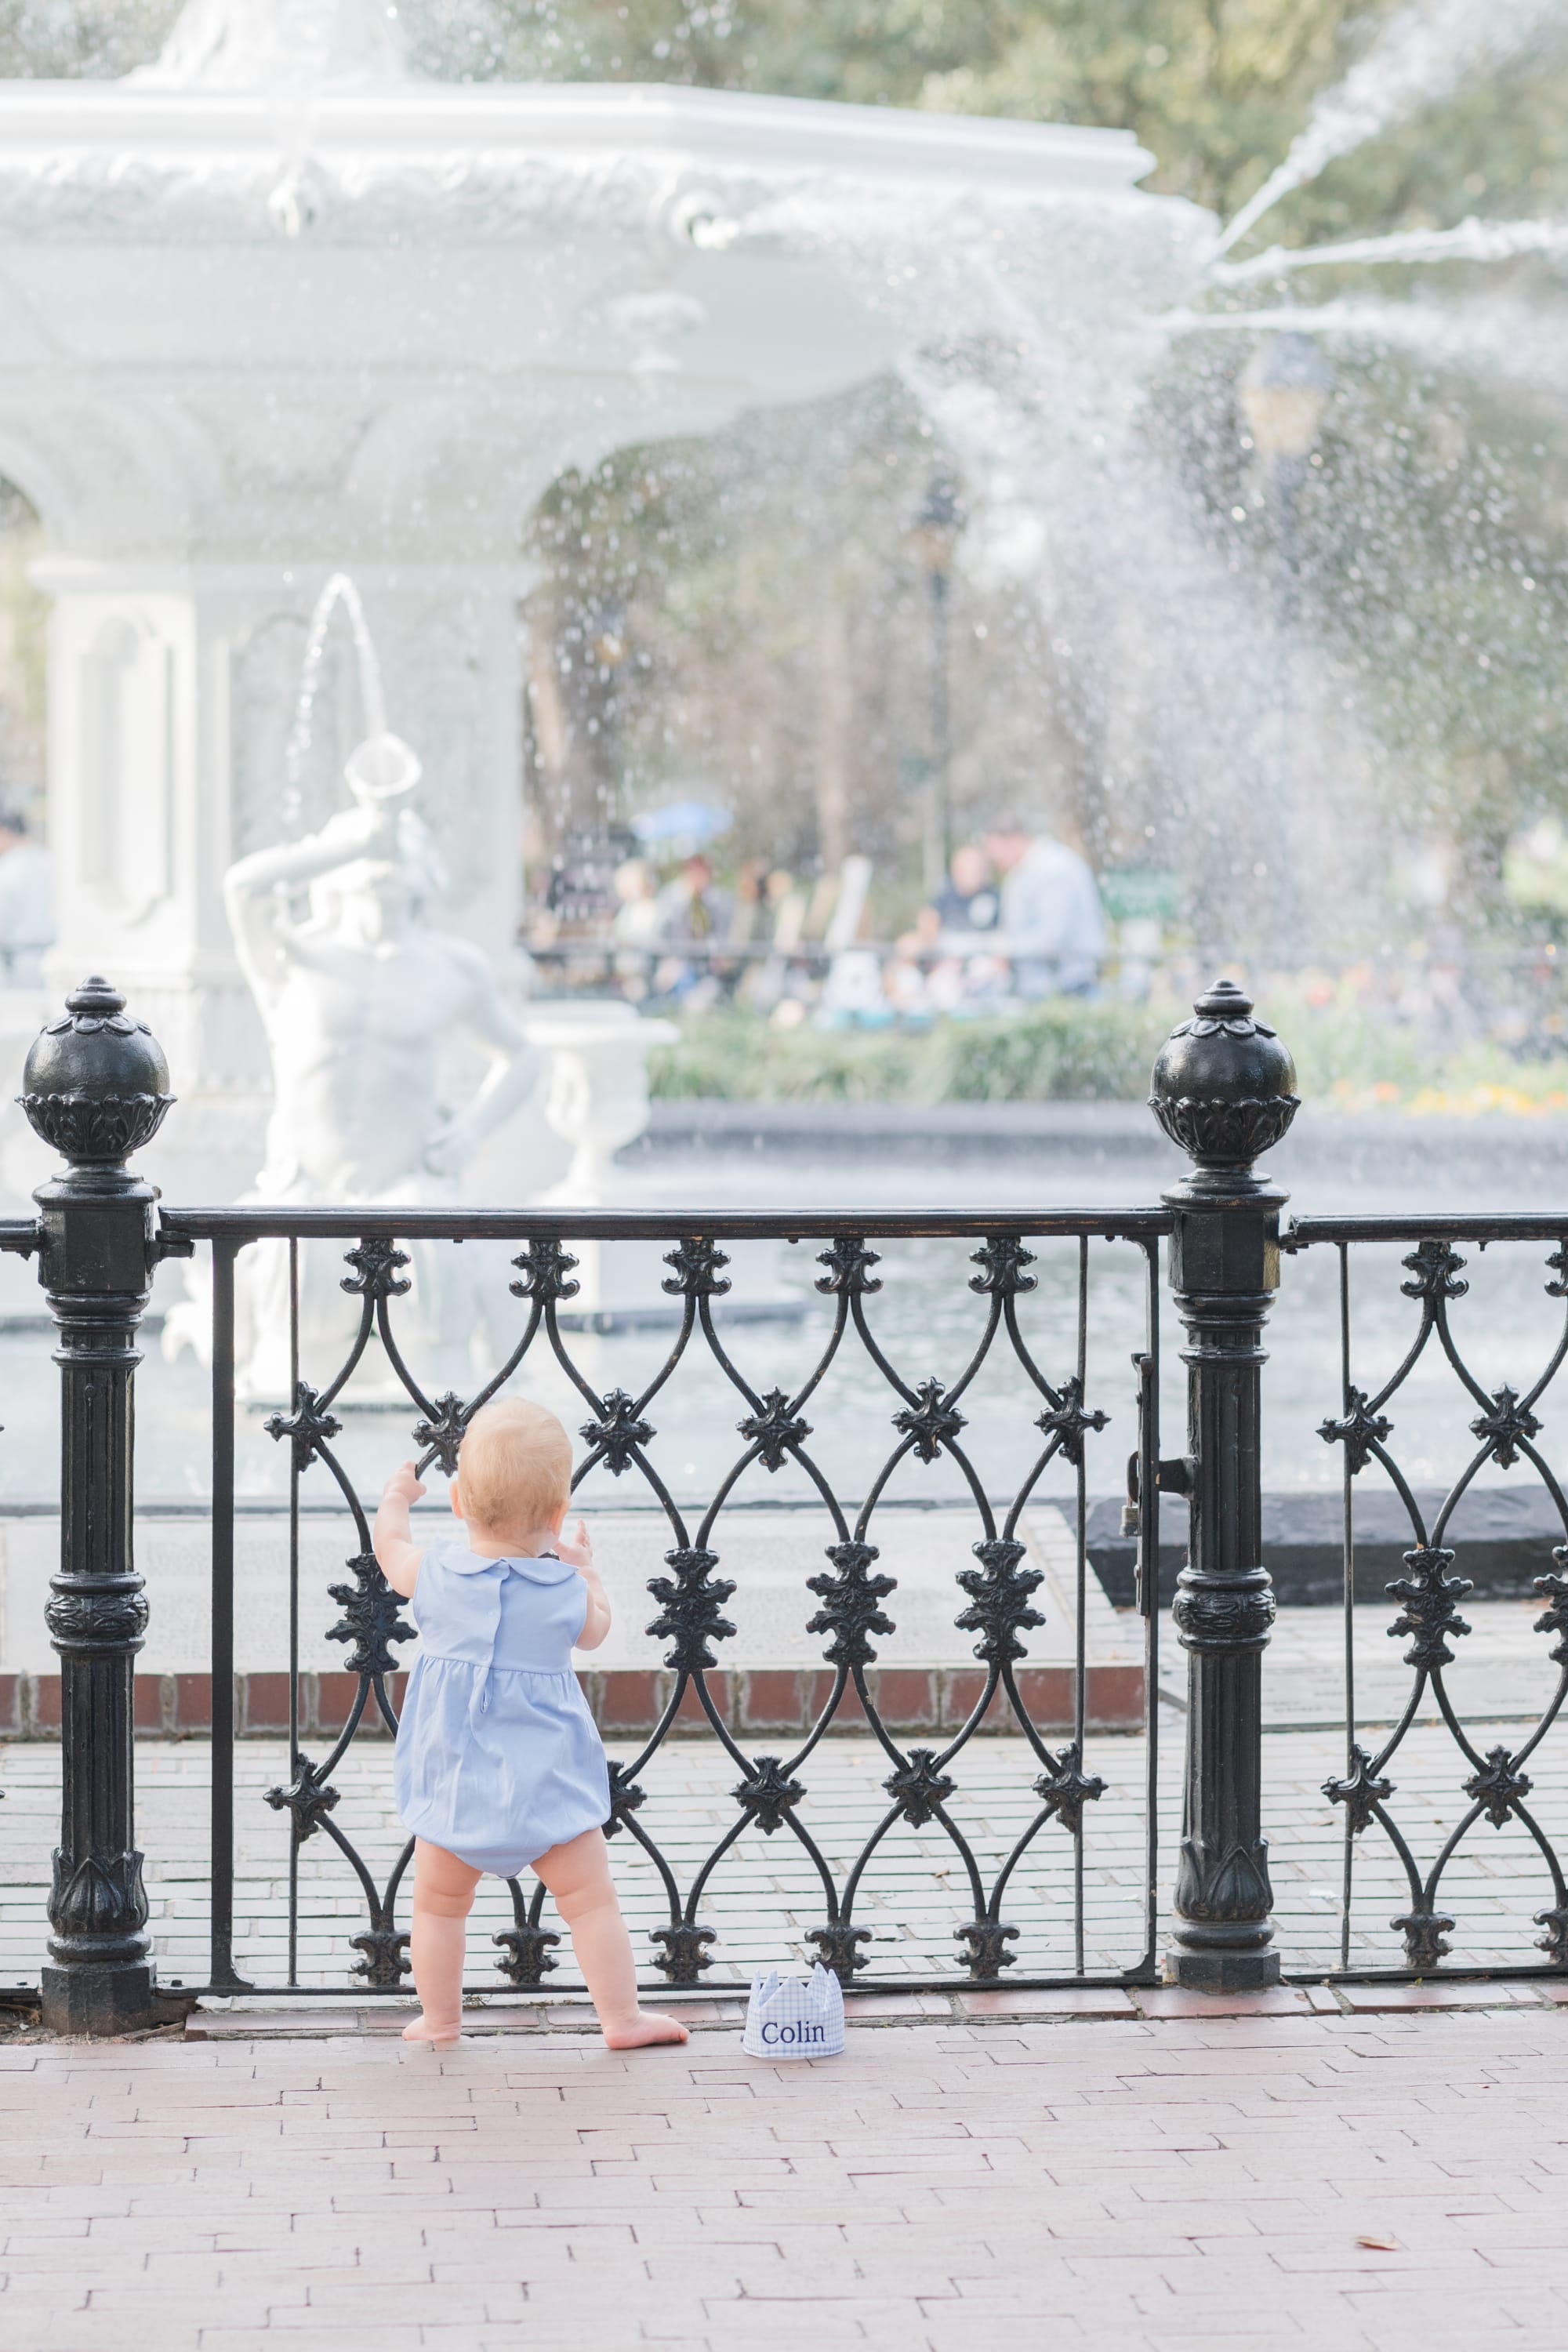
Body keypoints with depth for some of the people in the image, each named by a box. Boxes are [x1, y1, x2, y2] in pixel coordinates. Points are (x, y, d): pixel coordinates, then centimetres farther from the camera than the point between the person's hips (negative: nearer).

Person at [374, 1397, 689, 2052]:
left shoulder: (434, 1574, -8)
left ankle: (439, 2018, 23)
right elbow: (594, 1630, 14)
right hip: (546, 1780, -1)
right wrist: (583, 1566, 29)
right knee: (590, 1898, 7)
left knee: (438, 1903, 16)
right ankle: (621, 2017, 9)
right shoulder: (568, 1591, -9)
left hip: (455, 1784, 1)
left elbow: (389, 1543, 14)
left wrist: (396, 1496, 35)